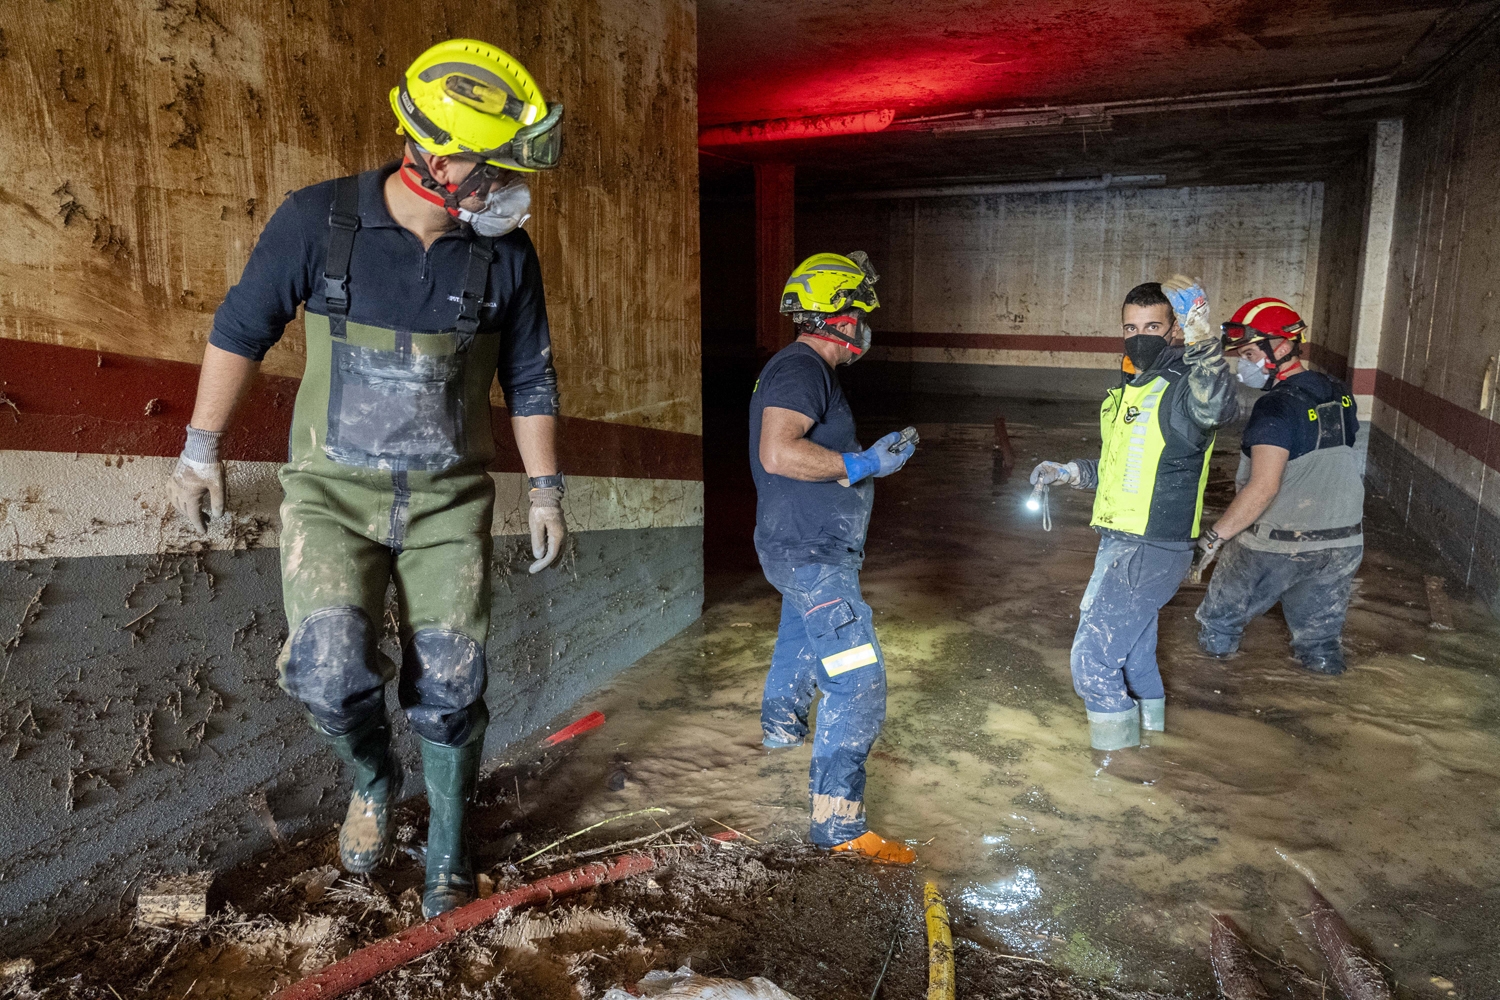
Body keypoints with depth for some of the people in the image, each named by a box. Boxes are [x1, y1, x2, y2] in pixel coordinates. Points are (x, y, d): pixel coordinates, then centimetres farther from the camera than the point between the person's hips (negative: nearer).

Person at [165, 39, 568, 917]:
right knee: (330, 674, -13)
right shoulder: (319, 220, -11)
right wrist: (201, 449, 3)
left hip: (449, 498, 1)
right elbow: (242, 330, 1)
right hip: (335, 489, -1)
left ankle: (447, 848, 27)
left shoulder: (507, 255, -6)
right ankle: (376, 782, 23)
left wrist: (546, 489, 5)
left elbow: (530, 380, 5)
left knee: (450, 688, 3)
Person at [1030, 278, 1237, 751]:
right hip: (1118, 543, 9)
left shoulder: (1184, 387, -15)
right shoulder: (1127, 388, 13)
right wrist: (1069, 472, 12)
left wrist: (1201, 340, -55)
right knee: (1132, 653, 23)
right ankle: (1150, 733, 43)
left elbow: (1216, 406, -42)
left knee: (1092, 660, -9)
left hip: (1153, 552, -9)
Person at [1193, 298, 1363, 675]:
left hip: (1275, 545, -7)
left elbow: (1263, 489, -28)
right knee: (1321, 647, 18)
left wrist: (1214, 537, -22)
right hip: (1342, 542, 7)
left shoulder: (1277, 408, -20)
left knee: (1219, 625, 14)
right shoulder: (1341, 396, 4)